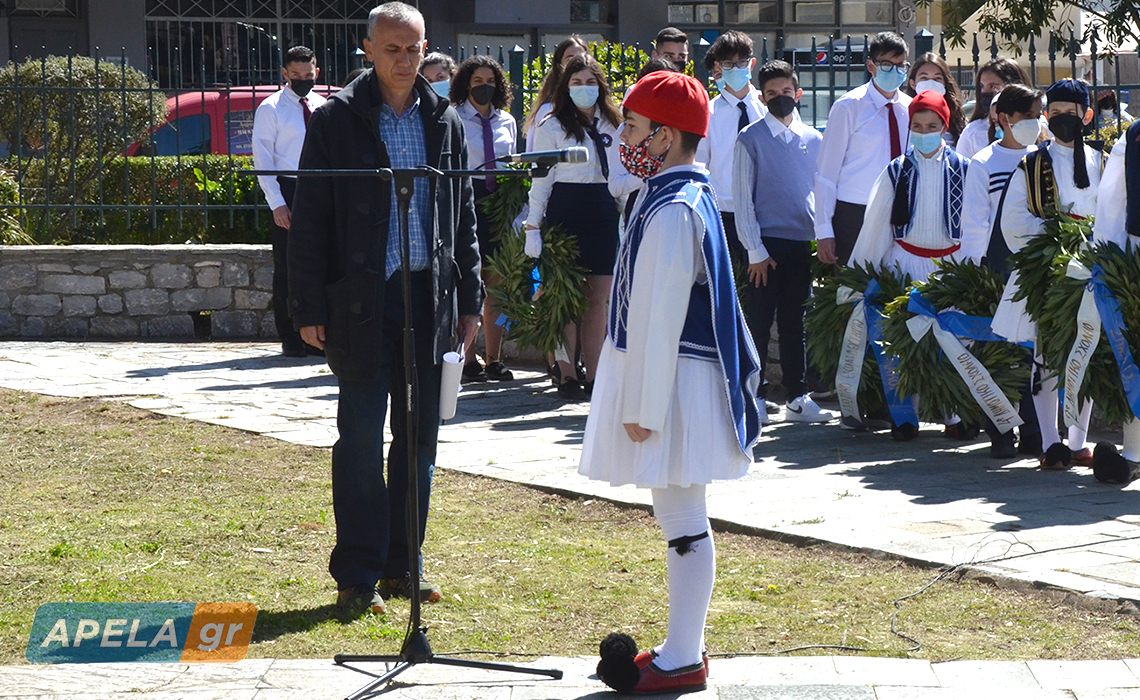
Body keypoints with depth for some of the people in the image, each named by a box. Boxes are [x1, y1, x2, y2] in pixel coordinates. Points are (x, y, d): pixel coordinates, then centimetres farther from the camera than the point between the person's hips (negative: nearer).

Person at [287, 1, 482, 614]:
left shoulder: (444, 121, 9)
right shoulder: (336, 121, -3)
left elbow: (463, 215, 15)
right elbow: (309, 220, -3)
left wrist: (469, 299, 11)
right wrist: (309, 308, -8)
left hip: (431, 299, 4)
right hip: (363, 302, -4)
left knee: (418, 438, 9)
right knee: (362, 440, -1)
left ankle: (402, 565, 20)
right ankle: (358, 575, 5)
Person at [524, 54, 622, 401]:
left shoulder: (613, 126, 14)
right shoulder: (552, 127, 1)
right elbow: (541, 180, -1)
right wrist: (533, 226, -6)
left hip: (604, 213, 4)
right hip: (565, 211, -4)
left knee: (598, 298, 4)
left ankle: (594, 375, 9)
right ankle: (567, 375, 2)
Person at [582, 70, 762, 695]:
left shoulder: (673, 210, -19)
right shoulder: (685, 198, 13)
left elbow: (660, 318, -21)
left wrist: (643, 406, -20)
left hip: (673, 381, -10)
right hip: (676, 379, 10)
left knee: (683, 524, -3)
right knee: (680, 520, 15)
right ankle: (683, 647, 24)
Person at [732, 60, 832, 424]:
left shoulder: (814, 139, 11)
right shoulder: (750, 139, 0)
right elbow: (742, 198, -2)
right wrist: (755, 251, -7)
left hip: (802, 243, 3)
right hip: (766, 243, -3)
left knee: (794, 323, 8)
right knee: (760, 322, -2)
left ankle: (797, 398, 13)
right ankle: (754, 397, 4)